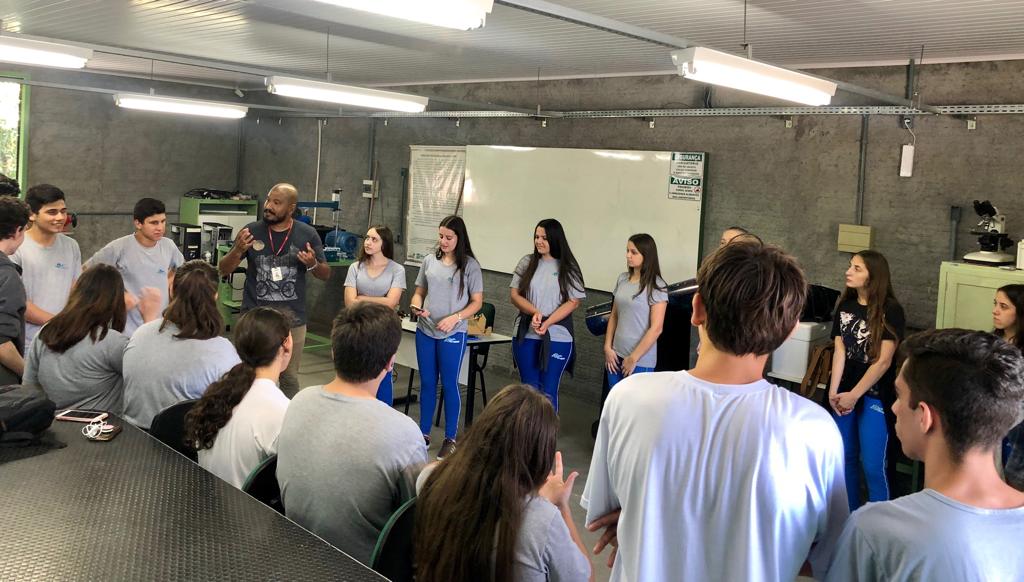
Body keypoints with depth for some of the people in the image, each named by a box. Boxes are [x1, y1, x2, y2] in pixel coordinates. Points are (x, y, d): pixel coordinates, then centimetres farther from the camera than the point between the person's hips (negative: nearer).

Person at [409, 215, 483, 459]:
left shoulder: (469, 265, -5)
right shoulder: (430, 261, 6)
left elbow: (477, 302, -4)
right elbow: (419, 291, 15)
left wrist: (455, 318, -18)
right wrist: (416, 306, -7)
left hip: (452, 334, -4)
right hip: (425, 331, 4)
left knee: (449, 385, 3)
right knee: (427, 383, 13)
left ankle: (450, 439, 14)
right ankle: (424, 433, 26)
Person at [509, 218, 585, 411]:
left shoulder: (568, 267, -1)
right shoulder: (527, 262, 6)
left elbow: (573, 302, -5)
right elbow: (515, 294, 3)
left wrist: (547, 323, -16)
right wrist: (534, 312, -15)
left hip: (557, 337, -2)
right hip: (526, 335, 3)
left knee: (548, 391, 2)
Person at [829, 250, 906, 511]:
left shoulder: (891, 311, -10)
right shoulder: (845, 306, 5)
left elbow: (883, 361, -13)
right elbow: (839, 351, 2)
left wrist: (854, 395, -13)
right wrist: (834, 392, -7)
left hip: (874, 395, -5)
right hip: (844, 394, 5)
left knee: (873, 467, -4)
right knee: (846, 459, 13)